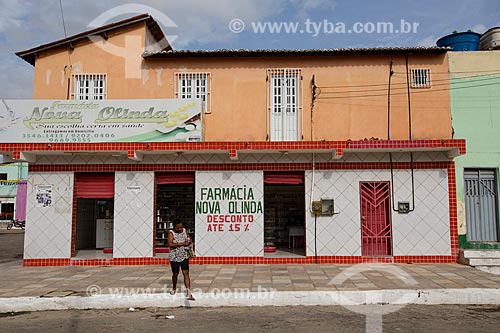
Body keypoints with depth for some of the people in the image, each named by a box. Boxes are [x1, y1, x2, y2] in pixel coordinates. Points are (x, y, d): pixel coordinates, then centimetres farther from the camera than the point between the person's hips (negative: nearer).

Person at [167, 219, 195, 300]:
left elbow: (189, 240, 19)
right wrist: (182, 243, -25)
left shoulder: (184, 231, 4)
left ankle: (189, 293, -11)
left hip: (184, 256, 2)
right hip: (174, 257, -2)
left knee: (186, 273, -8)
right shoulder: (171, 233, -10)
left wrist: (189, 241, -6)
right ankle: (174, 288, 40)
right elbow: (170, 244, -23)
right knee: (175, 274, 12)